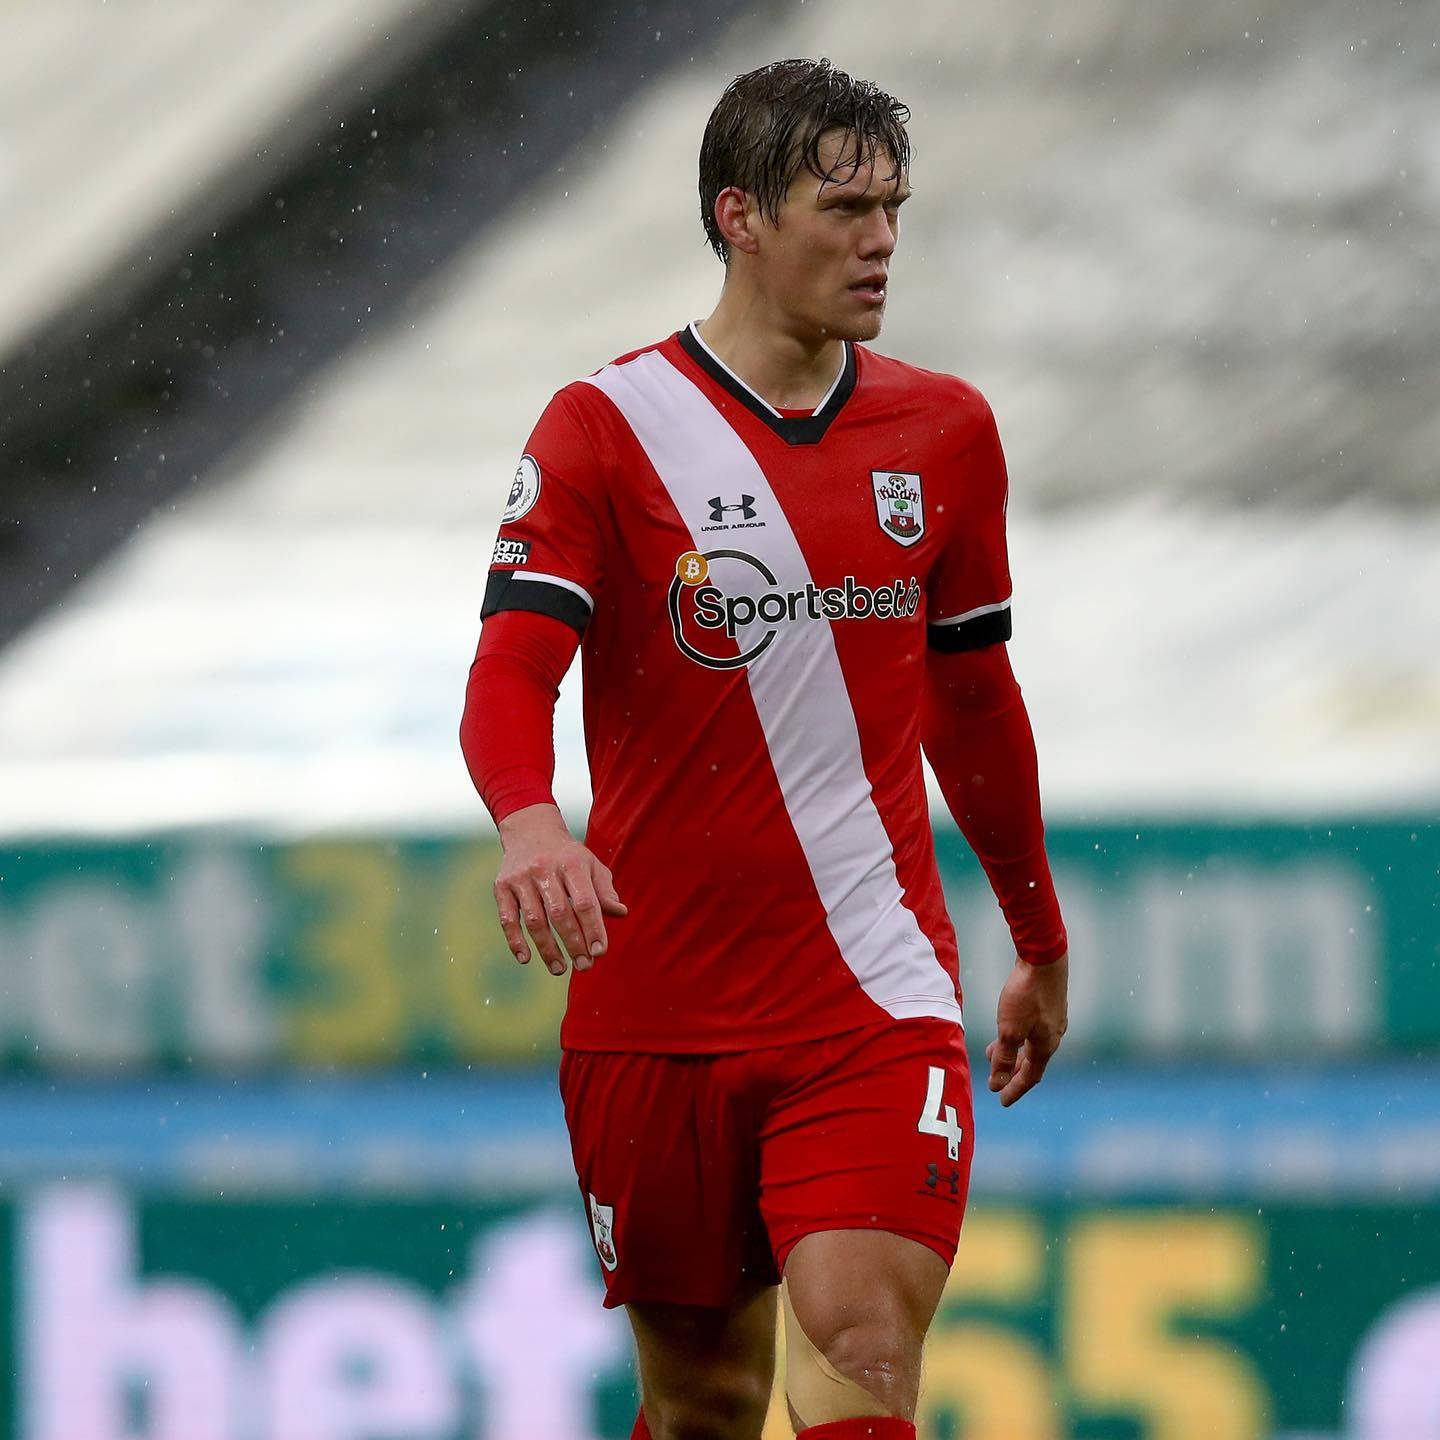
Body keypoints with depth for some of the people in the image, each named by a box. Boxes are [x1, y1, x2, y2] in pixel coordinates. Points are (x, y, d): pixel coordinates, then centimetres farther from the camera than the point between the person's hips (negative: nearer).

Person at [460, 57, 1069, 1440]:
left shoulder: (947, 432, 9)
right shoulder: (605, 429, -3)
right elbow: (510, 673, -13)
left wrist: (1041, 946, 29)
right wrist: (530, 822, -35)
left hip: (877, 1001, 1)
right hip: (654, 1008, -1)